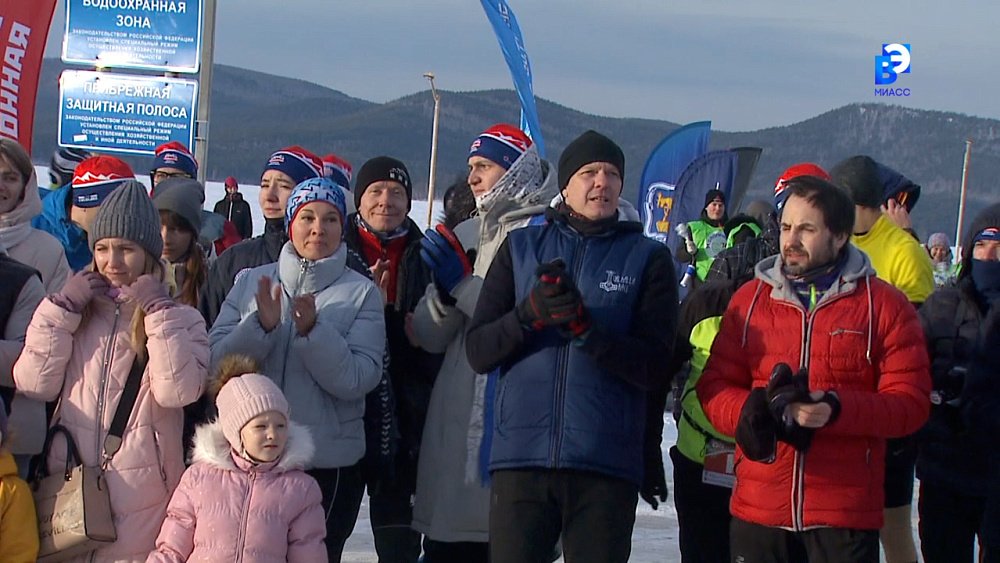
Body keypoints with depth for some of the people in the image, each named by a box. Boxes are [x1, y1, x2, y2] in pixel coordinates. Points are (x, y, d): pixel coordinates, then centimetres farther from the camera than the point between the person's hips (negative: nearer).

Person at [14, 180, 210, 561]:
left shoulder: (179, 318, 2)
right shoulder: (75, 311, 12)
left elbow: (178, 391, -15)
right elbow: (34, 384, 0)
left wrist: (158, 311, -14)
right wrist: (61, 309, -5)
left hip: (140, 493, -3)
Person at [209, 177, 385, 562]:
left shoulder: (362, 293, 0)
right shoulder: (251, 282, 7)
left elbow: (357, 379, -12)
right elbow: (216, 358, -2)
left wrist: (312, 331, -23)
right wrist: (261, 326, -18)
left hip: (330, 463, -2)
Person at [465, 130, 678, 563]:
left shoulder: (648, 258, 8)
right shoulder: (521, 247, 12)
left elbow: (654, 367, -3)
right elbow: (478, 351, 4)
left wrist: (583, 325, -17)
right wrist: (531, 313, -15)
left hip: (607, 462, 0)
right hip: (520, 455, 1)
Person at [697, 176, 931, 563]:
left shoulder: (884, 305, 2)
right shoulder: (749, 299, 10)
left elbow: (911, 402, -3)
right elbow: (715, 387, 8)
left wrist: (837, 409, -20)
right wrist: (754, 411, -15)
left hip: (846, 515, -2)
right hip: (757, 511, 2)